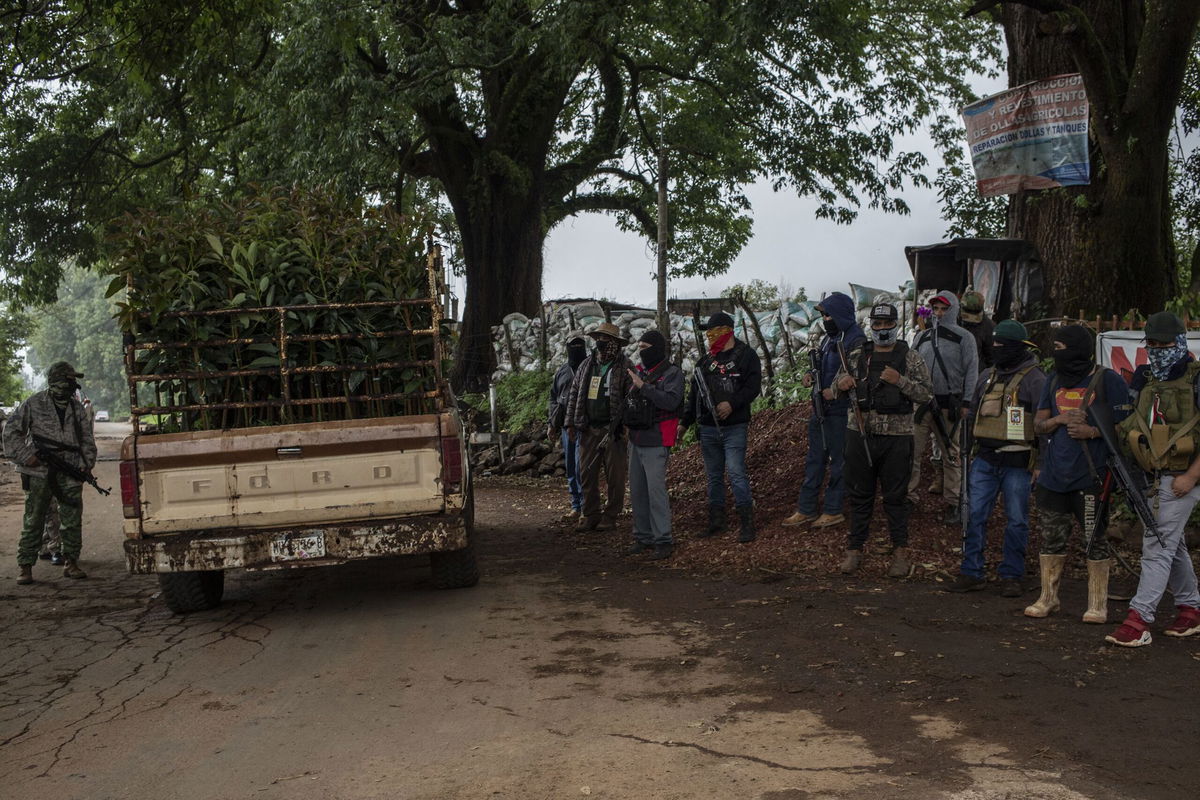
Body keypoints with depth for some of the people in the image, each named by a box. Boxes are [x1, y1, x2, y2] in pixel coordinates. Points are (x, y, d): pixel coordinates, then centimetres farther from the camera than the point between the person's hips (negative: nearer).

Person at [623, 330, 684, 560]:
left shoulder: (672, 373, -7)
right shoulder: (638, 371, 15)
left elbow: (671, 401, -23)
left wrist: (643, 386, -23)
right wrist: (627, 423, 12)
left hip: (656, 443, -8)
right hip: (636, 440, 8)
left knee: (656, 489, -11)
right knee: (637, 490, 10)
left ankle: (663, 540, -6)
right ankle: (643, 537, 19)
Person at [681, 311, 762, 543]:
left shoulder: (746, 355, -2)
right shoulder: (706, 360, 16)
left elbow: (753, 387, -11)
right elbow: (694, 394, 20)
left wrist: (732, 404, -23)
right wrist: (685, 422, 16)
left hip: (734, 427, -6)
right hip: (708, 428, 6)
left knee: (736, 473, -13)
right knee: (713, 476, 11)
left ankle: (747, 524, -8)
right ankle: (717, 521, 20)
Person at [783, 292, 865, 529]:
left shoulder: (856, 340, -15)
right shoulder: (830, 337, 14)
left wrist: (835, 390, -26)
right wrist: (812, 375, 5)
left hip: (839, 411, -9)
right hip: (820, 409, 9)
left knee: (838, 462, 2)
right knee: (814, 459, 13)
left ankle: (833, 510, 12)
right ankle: (806, 509, 20)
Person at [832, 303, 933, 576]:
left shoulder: (910, 358, 3)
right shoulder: (857, 356, 9)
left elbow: (926, 394, -3)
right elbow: (836, 390, 15)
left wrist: (900, 380, -17)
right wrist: (841, 384, -9)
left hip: (896, 437, -2)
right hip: (860, 434, 2)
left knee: (896, 497, 3)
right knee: (860, 494, 8)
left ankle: (900, 553, 13)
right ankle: (854, 549, 17)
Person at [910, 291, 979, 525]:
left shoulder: (964, 338, 1)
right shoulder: (922, 336, 12)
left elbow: (971, 372, -1)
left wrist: (966, 402, -7)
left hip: (949, 406, -3)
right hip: (921, 404, 3)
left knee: (951, 456, 5)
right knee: (912, 451, -2)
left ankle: (952, 503, 12)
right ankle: (908, 496, 7)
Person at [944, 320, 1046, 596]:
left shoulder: (1034, 379, -6)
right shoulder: (987, 376, 13)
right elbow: (974, 412, 23)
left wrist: (1042, 464, -10)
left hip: (1017, 462, -5)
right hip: (985, 459, 5)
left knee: (1016, 521, 3)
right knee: (975, 515, 2)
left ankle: (1011, 576, 13)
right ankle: (971, 572, 9)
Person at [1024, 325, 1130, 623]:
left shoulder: (1108, 381, -4)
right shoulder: (1054, 381, 14)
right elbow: (1038, 425, 15)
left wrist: (1092, 431, -20)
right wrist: (1060, 419, -4)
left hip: (1090, 476, -6)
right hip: (1054, 475, 6)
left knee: (1095, 540, -1)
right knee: (1052, 539, 11)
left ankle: (1098, 604, 7)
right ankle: (1048, 598, 21)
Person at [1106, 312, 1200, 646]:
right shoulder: (1144, 379, 10)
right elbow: (1128, 425, 16)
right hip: (1149, 477, 7)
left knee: (1157, 546, -11)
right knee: (1173, 545, 17)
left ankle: (1139, 619, -11)